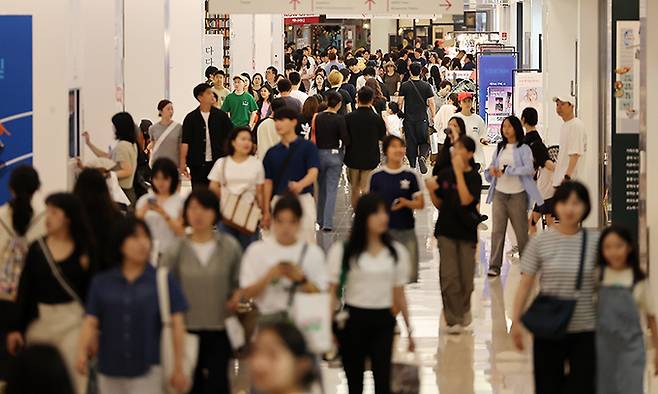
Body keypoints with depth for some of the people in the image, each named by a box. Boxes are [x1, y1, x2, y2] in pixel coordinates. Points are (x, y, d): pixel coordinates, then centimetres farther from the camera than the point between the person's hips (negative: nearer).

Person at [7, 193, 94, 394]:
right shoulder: (37, 248, 3)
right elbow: (25, 290, 4)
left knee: (73, 377, -6)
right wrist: (16, 328, 2)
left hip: (73, 319, -3)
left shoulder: (84, 250, -4)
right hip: (39, 320, 3)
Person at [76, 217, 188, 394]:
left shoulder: (163, 281, -2)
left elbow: (176, 325, -1)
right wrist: (82, 352, -19)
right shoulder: (102, 283, 4)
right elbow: (91, 322, -1)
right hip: (110, 373, 3)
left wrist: (178, 369, -3)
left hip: (147, 372, -3)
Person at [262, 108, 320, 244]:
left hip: (302, 199, -4)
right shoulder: (272, 152, 10)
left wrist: (300, 185, -34)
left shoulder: (307, 147, -2)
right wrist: (266, 211, 7)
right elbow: (268, 182, 11)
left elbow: (313, 173, -12)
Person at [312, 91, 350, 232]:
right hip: (335, 155, -4)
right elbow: (346, 140, -14)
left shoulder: (317, 117, -2)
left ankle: (321, 220, 28)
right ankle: (328, 223, -10)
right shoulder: (339, 119, -13)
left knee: (321, 188, 19)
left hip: (319, 153, 4)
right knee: (332, 190, -2)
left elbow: (313, 137, 2)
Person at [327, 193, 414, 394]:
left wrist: (409, 328, 11)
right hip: (353, 319, -1)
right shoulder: (342, 251, -4)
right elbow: (332, 291, -4)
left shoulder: (397, 252, 5)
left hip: (383, 320, 1)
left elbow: (399, 294, 11)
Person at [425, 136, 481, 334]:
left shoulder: (474, 177, -7)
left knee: (466, 277, 7)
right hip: (446, 230, 2)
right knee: (449, 276, -5)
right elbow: (439, 204, 9)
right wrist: (431, 190, -12)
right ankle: (453, 319, 1)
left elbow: (465, 200, -22)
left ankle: (464, 308, 34)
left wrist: (459, 172, -20)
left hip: (467, 231, -2)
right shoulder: (445, 174, 2)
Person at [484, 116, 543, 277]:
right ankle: (494, 266, -2)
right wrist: (492, 170, -4)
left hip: (517, 195, -4)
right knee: (497, 230, -2)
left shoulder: (524, 149, -4)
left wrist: (507, 170, -22)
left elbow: (529, 169, -18)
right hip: (499, 193, 4)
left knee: (521, 230, 5)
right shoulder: (500, 148, 13)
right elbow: (492, 165, 20)